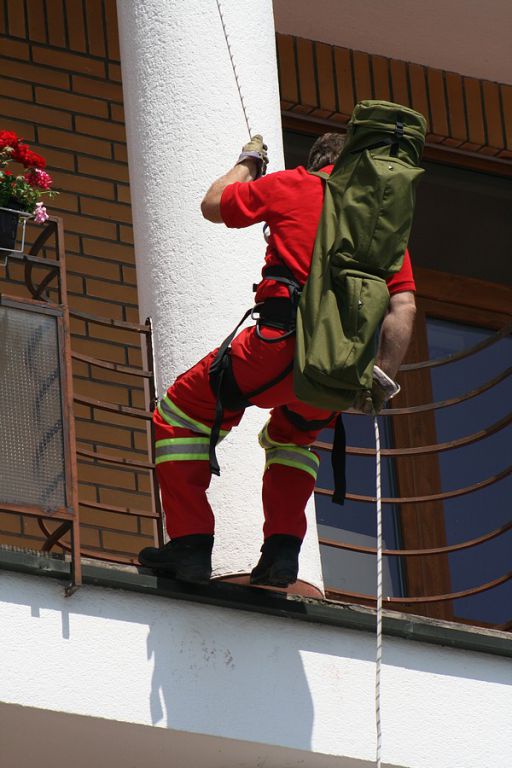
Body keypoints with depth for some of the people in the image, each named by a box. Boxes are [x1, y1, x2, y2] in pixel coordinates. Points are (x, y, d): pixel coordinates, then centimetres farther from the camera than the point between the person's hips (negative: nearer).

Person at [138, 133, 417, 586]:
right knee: (294, 434, 34)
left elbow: (213, 205, 24)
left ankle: (190, 545, 2)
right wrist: (382, 381, 9)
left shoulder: (295, 186, 11)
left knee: (180, 414, 14)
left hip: (282, 344, -4)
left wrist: (247, 162, 42)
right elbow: (404, 307, 8)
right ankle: (283, 552, 16)